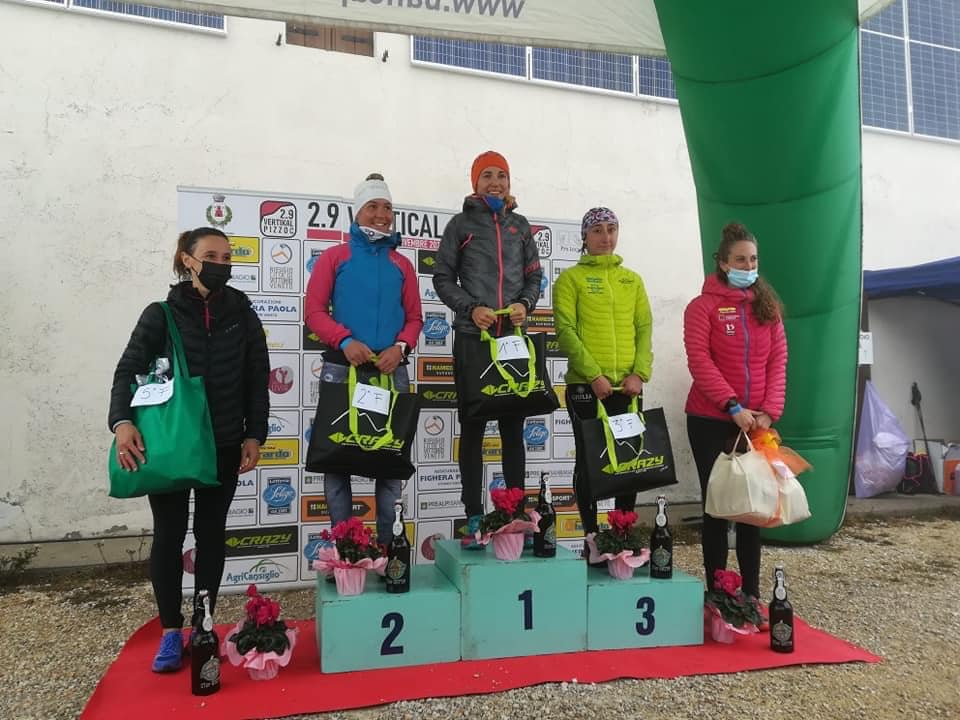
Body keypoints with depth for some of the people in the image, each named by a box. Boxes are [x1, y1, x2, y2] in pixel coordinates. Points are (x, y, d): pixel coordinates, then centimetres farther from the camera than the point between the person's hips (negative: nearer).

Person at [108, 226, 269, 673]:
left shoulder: (242, 315, 3)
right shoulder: (161, 315, -2)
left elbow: (257, 381, 3)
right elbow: (128, 371, -8)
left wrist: (254, 435, -5)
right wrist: (122, 421, -25)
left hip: (223, 445, 1)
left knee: (210, 532, 10)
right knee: (169, 533, 3)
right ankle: (171, 632, 16)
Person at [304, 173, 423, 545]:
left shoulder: (402, 265, 14)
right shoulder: (334, 257, 6)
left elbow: (414, 317, 11)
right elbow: (314, 310, -1)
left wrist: (400, 347, -9)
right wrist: (345, 340, -17)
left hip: (391, 371, 2)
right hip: (342, 368, -2)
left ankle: (388, 545, 16)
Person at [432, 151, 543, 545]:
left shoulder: (520, 225, 16)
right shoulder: (462, 224, 7)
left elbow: (534, 276, 15)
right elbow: (442, 277, 3)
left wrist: (525, 304, -5)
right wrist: (470, 308, -12)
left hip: (514, 338, 3)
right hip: (472, 337, -2)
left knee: (513, 427, 6)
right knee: (472, 427, 2)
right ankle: (474, 518, 8)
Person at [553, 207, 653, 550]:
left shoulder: (632, 279, 15)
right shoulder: (571, 278, 2)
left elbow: (645, 328, 9)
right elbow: (565, 331, -7)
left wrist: (639, 372, -6)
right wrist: (594, 374, -16)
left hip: (628, 386, 4)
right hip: (586, 385, -4)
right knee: (589, 460, 3)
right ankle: (591, 535, 14)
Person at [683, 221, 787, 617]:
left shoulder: (768, 306, 11)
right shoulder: (703, 306, -2)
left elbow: (778, 361, 6)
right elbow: (699, 361, -12)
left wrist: (769, 410, -8)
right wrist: (734, 407, -20)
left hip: (756, 422, 4)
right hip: (712, 421, -3)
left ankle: (751, 591, 17)